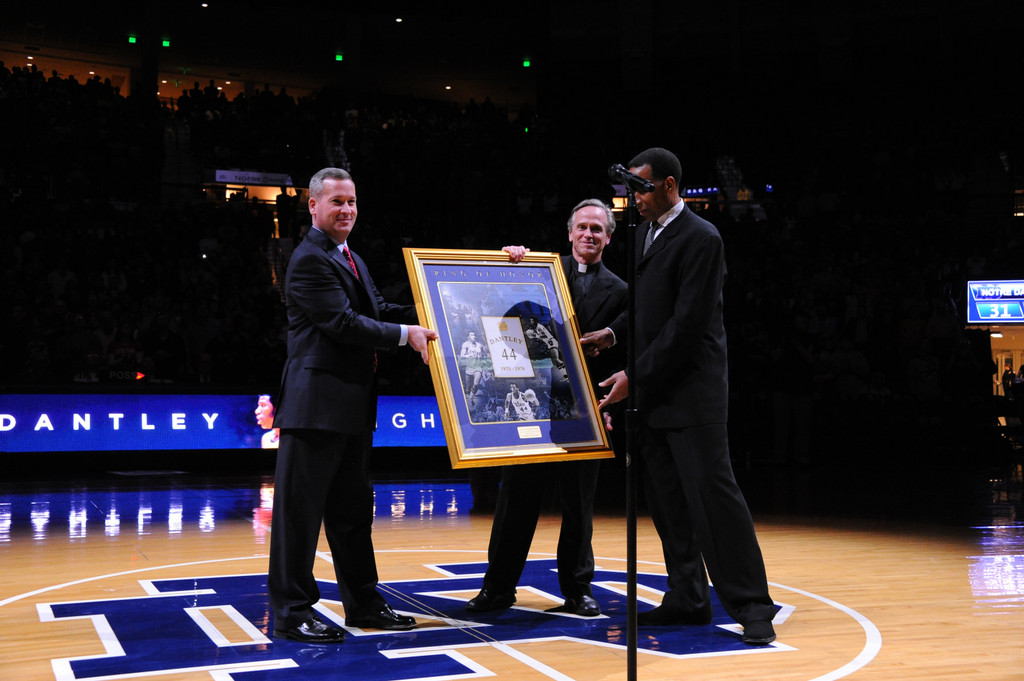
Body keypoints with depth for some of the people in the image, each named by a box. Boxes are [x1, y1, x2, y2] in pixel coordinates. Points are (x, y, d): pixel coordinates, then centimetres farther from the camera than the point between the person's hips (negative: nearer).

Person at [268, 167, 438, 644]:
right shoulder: (310, 260, -12)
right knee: (300, 508, -3)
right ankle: (291, 612, 5)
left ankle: (363, 603, 26)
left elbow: (377, 309, 18)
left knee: (353, 507, 16)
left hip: (353, 404, 10)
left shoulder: (351, 259, 20)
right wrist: (405, 334, -18)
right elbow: (343, 323, -19)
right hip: (317, 402, -10)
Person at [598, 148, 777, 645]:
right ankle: (688, 599, 19)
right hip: (650, 390, 8)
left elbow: (688, 324, -17)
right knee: (667, 501, 10)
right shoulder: (644, 233, 15)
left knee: (713, 490, -8)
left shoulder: (700, 239, -12)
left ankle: (751, 605, -1)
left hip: (691, 390, -8)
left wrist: (637, 375, -17)